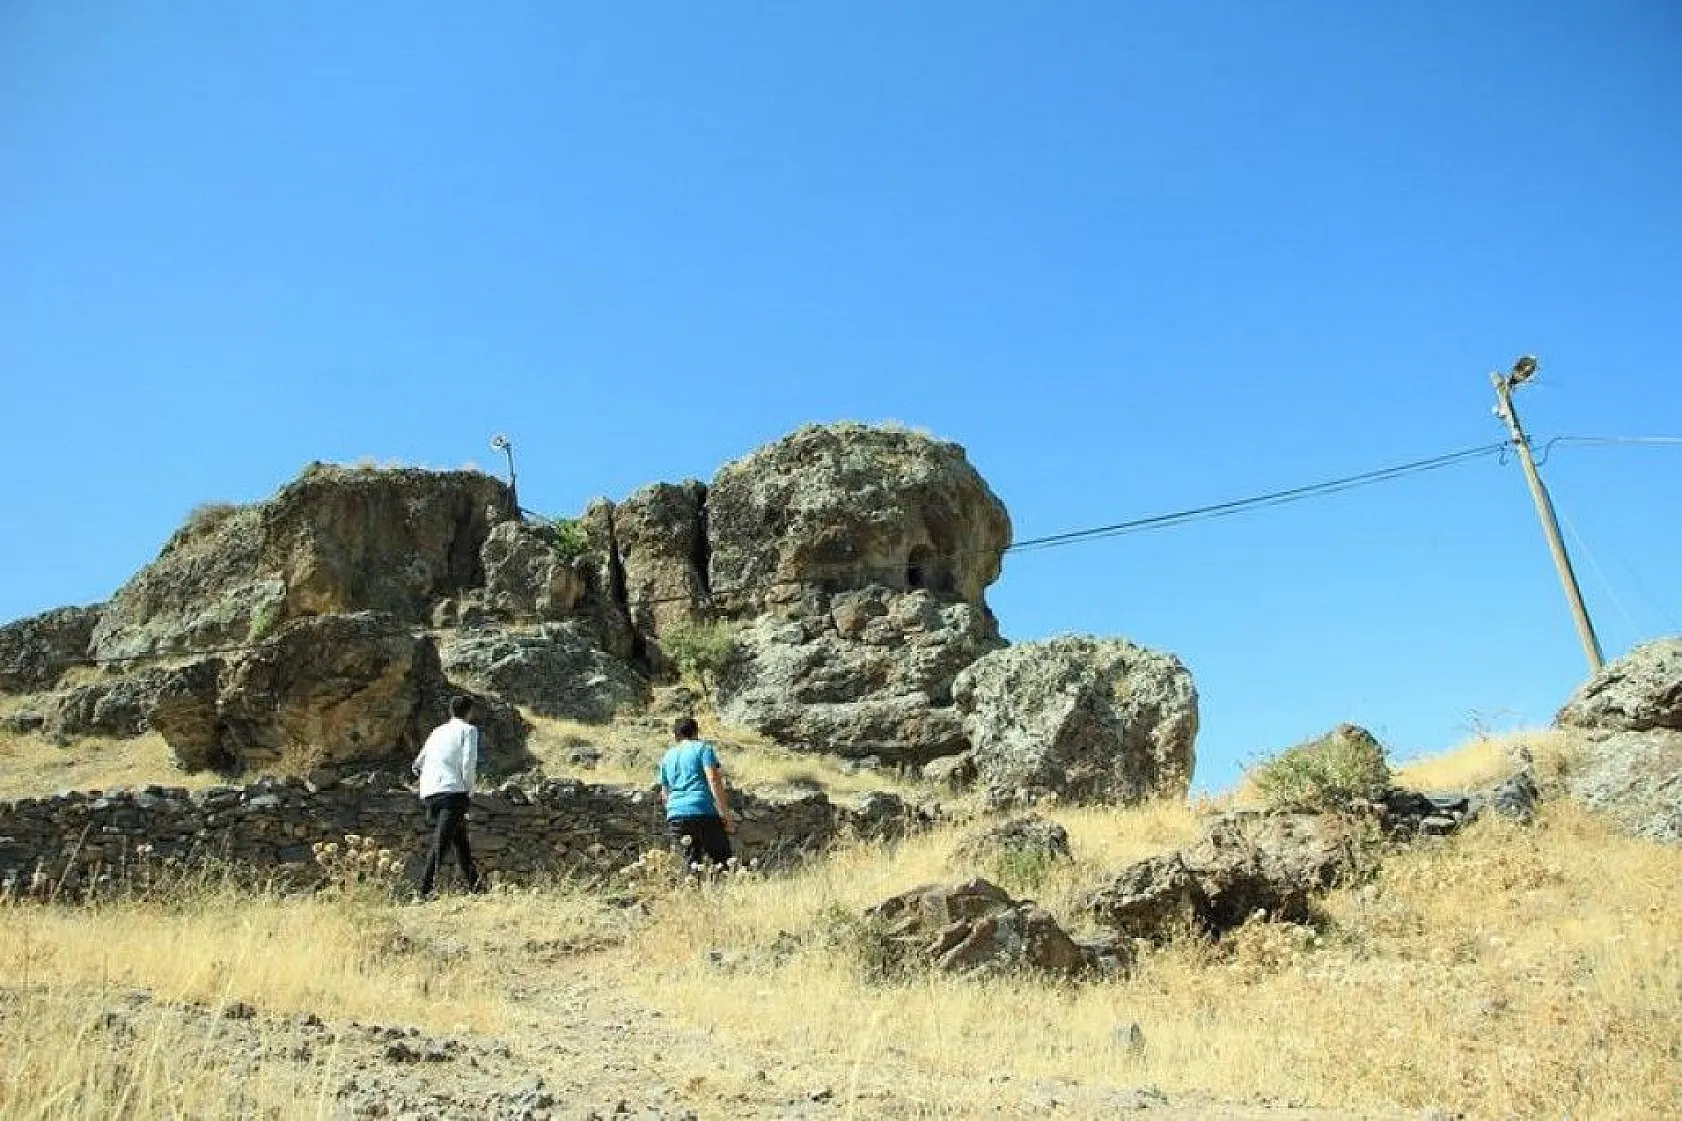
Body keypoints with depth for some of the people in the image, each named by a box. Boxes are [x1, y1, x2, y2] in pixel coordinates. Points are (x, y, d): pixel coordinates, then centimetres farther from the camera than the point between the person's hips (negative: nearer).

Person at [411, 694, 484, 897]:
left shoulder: (437, 732, 22)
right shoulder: (469, 730, 4)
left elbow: (416, 766, 25)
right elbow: (469, 763, -10)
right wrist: (469, 791, 1)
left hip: (428, 793, 7)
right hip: (452, 791, -7)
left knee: (460, 840, 18)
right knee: (441, 842, -13)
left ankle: (473, 884, 25)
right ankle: (425, 890, -23)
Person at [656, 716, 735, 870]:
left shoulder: (667, 756, 22)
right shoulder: (703, 748, 7)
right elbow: (714, 781, -6)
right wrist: (726, 815, -7)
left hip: (675, 815, 4)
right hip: (704, 811, -4)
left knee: (691, 863, 7)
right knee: (721, 861, 0)